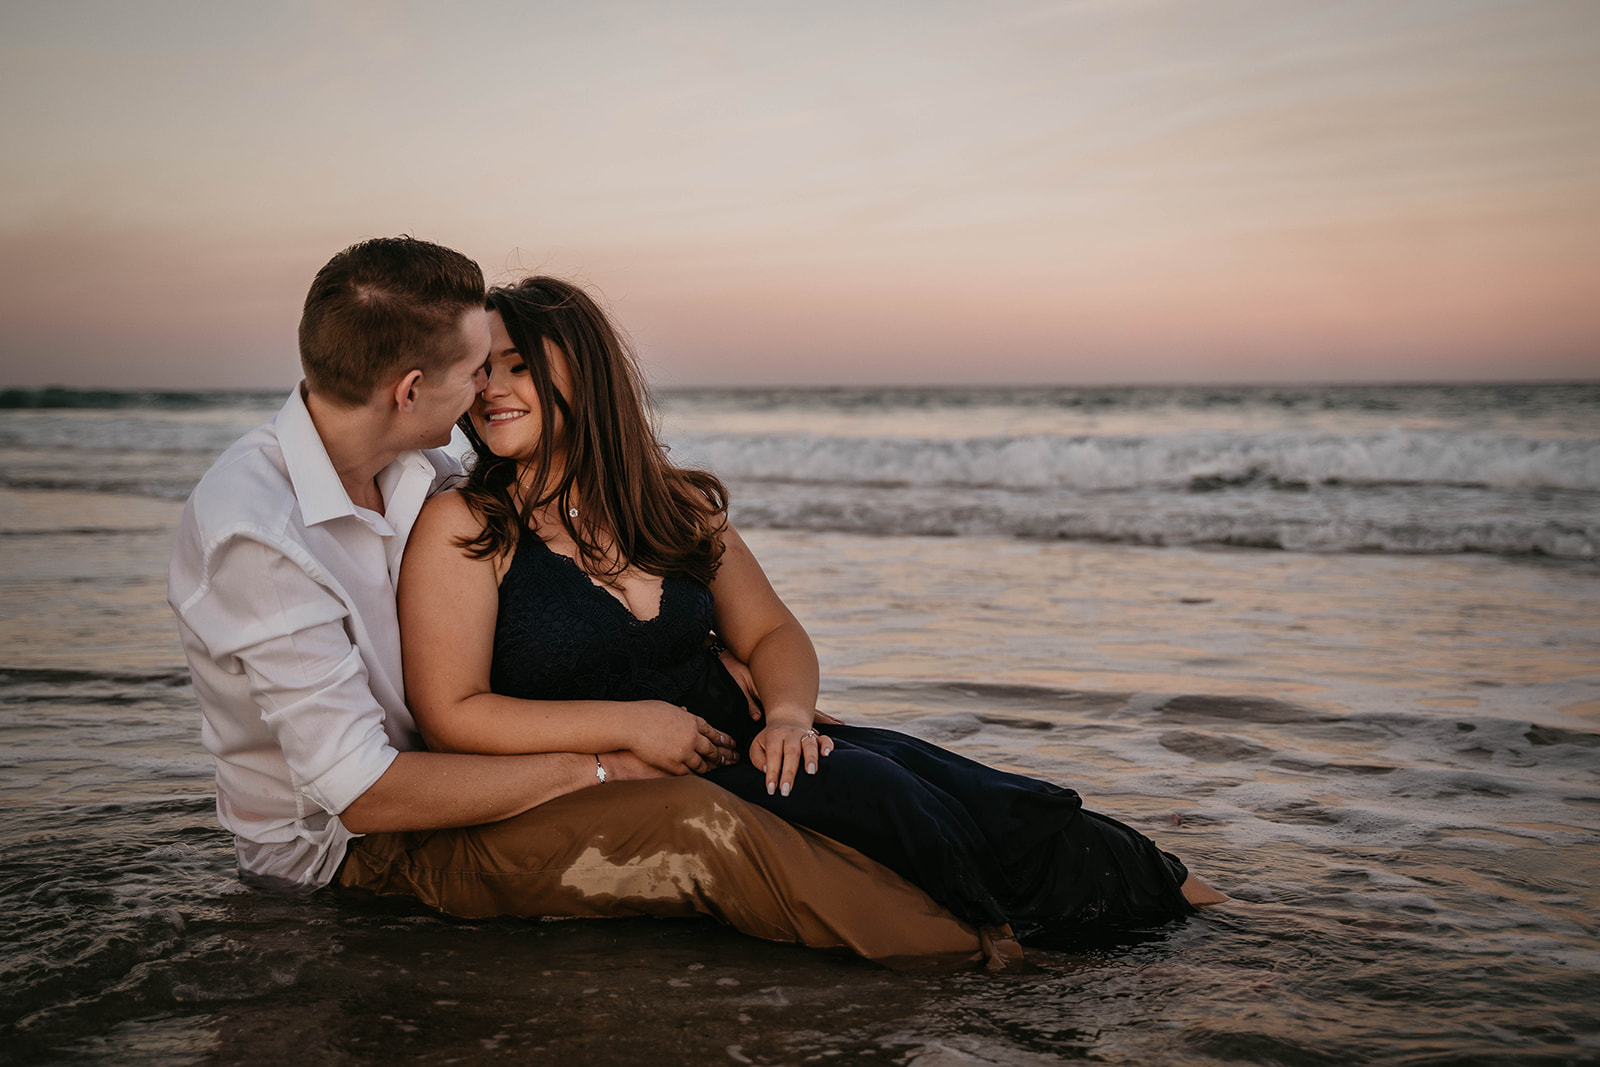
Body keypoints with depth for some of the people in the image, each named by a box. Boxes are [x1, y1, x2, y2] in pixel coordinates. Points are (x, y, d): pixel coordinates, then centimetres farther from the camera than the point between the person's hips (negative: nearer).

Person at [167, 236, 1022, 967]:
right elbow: (365, 794, -27)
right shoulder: (255, 533, -25)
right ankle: (972, 957, -16)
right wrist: (603, 766, -24)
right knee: (693, 826, -29)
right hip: (341, 846, -8)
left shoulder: (421, 475, 1)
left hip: (423, 773, 9)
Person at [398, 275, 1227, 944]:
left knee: (901, 762, -24)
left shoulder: (677, 505, 8)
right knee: (849, 784, -29)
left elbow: (772, 635, 12)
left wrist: (787, 713, -11)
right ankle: (1137, 895, -19)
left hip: (733, 747, 5)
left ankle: (1157, 880, -20)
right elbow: (451, 716, -11)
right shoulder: (461, 529, -7)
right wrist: (629, 722, -18)